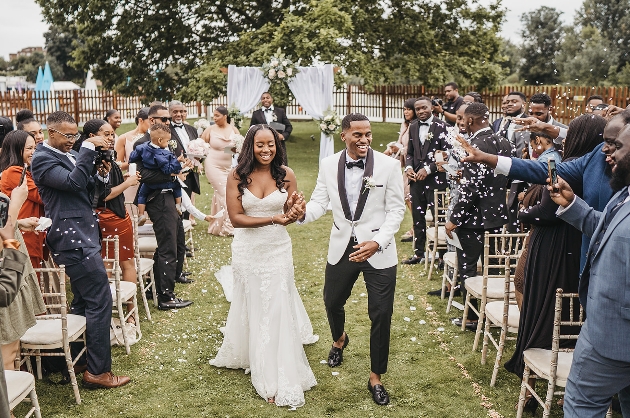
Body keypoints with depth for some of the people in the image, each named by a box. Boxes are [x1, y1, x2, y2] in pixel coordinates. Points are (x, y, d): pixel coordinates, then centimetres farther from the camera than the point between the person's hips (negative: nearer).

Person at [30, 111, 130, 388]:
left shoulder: (70, 154, 14)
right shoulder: (43, 158, -10)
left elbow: (85, 190, 16)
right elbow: (73, 182, -25)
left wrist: (100, 175, -2)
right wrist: (88, 148, -22)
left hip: (82, 234, 10)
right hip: (73, 237, -10)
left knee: (84, 299, 18)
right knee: (100, 300, -10)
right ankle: (98, 371, -3)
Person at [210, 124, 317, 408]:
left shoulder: (286, 174, -7)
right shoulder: (237, 176, -11)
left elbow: (290, 214, -2)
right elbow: (235, 218, -14)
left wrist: (296, 212, -26)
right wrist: (272, 219, -25)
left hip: (277, 248, 0)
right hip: (247, 249, 0)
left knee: (277, 307, 4)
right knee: (254, 307, 15)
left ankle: (281, 379, 15)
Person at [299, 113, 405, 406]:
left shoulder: (388, 165, -11)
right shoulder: (328, 165, -2)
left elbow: (396, 209, -8)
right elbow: (320, 203, 0)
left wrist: (377, 242, -21)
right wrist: (303, 213, -24)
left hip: (378, 251, -3)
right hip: (341, 248, 3)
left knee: (381, 315, 3)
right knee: (332, 301, 20)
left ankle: (376, 378, 24)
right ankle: (339, 339, 56)